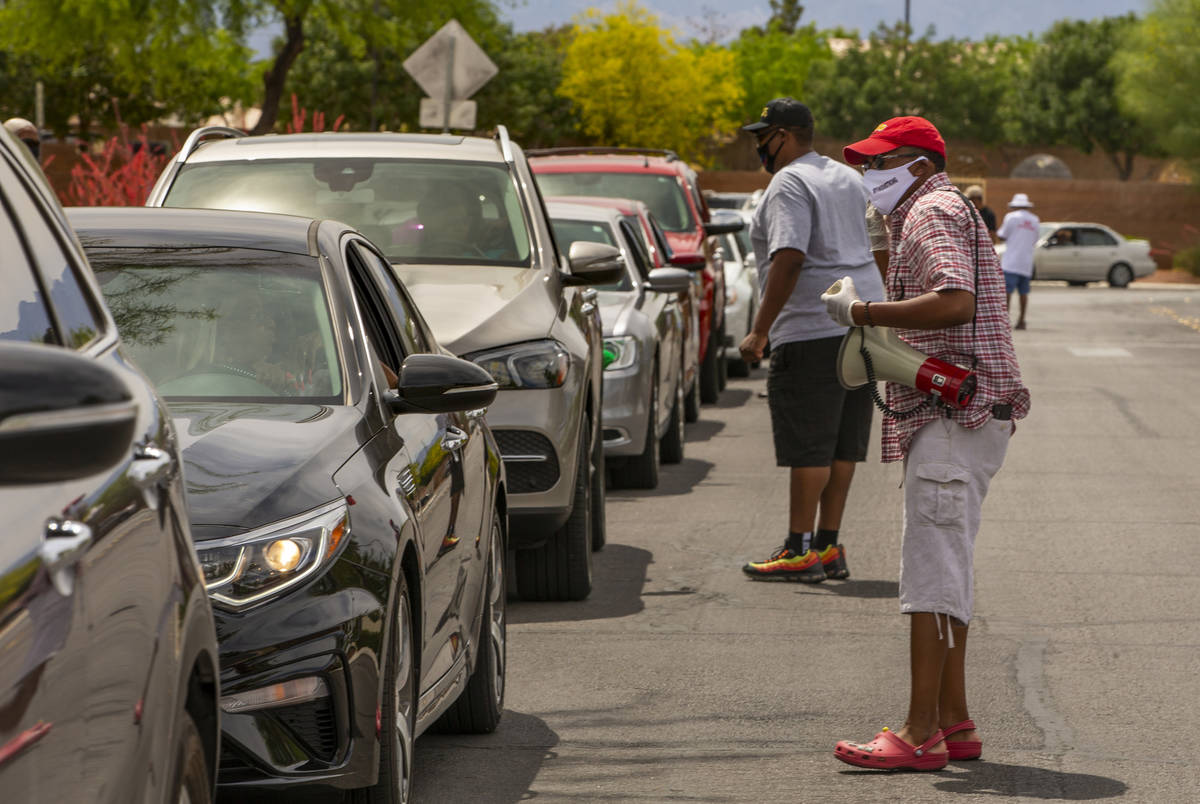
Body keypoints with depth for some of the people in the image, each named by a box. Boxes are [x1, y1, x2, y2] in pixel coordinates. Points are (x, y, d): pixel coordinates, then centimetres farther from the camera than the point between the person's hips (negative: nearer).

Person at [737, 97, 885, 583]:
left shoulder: (789, 184, -11)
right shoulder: (847, 179, 18)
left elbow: (789, 258, -22)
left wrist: (760, 330, -21)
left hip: (813, 331, -9)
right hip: (862, 325, 9)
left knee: (808, 444, -7)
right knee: (843, 442, 10)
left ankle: (800, 551, -6)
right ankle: (829, 547, 13)